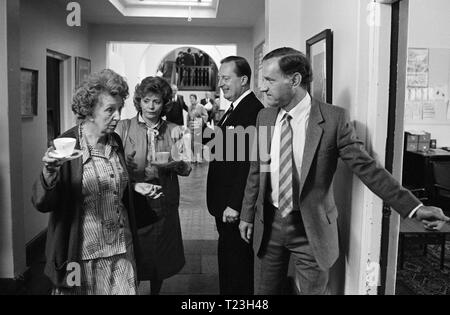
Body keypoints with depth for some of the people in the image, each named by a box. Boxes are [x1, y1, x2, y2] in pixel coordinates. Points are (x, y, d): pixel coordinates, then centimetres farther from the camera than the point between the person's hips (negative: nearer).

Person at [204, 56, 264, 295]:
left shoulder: (253, 110, -18)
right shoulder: (235, 108, 15)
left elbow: (249, 162, -23)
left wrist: (235, 204, -23)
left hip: (235, 206, -10)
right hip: (225, 203, 10)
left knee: (234, 260, 2)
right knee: (230, 257, 20)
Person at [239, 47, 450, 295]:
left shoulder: (333, 118, -14)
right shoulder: (264, 117, 0)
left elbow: (366, 167, -12)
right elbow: (256, 170, 8)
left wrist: (414, 208, -17)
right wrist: (247, 215, 10)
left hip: (311, 228, -4)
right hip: (269, 223, 4)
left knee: (313, 289, 9)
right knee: (267, 288, 17)